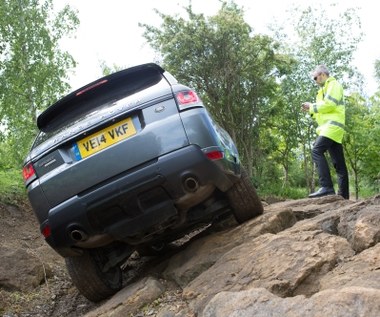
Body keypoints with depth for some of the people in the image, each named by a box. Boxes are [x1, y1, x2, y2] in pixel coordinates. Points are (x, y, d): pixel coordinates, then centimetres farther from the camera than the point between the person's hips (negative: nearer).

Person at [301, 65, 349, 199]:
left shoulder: (333, 84, 0)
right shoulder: (326, 89, 30)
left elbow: (329, 104, -15)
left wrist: (312, 106, -3)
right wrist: (311, 110, 17)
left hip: (332, 125, -10)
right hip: (329, 127, 10)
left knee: (317, 151, -24)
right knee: (339, 163, 4)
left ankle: (326, 187, -33)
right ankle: (343, 195, 3)